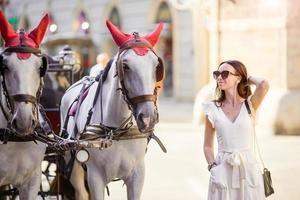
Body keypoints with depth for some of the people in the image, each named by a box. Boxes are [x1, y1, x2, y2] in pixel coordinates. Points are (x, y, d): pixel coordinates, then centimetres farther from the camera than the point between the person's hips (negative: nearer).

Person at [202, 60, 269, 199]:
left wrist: (249, 79, 0)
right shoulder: (213, 109, 4)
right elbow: (208, 146, 9)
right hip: (223, 170, 1)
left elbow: (264, 85, -21)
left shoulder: (249, 105, -1)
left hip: (248, 169, -1)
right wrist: (212, 167, -8)